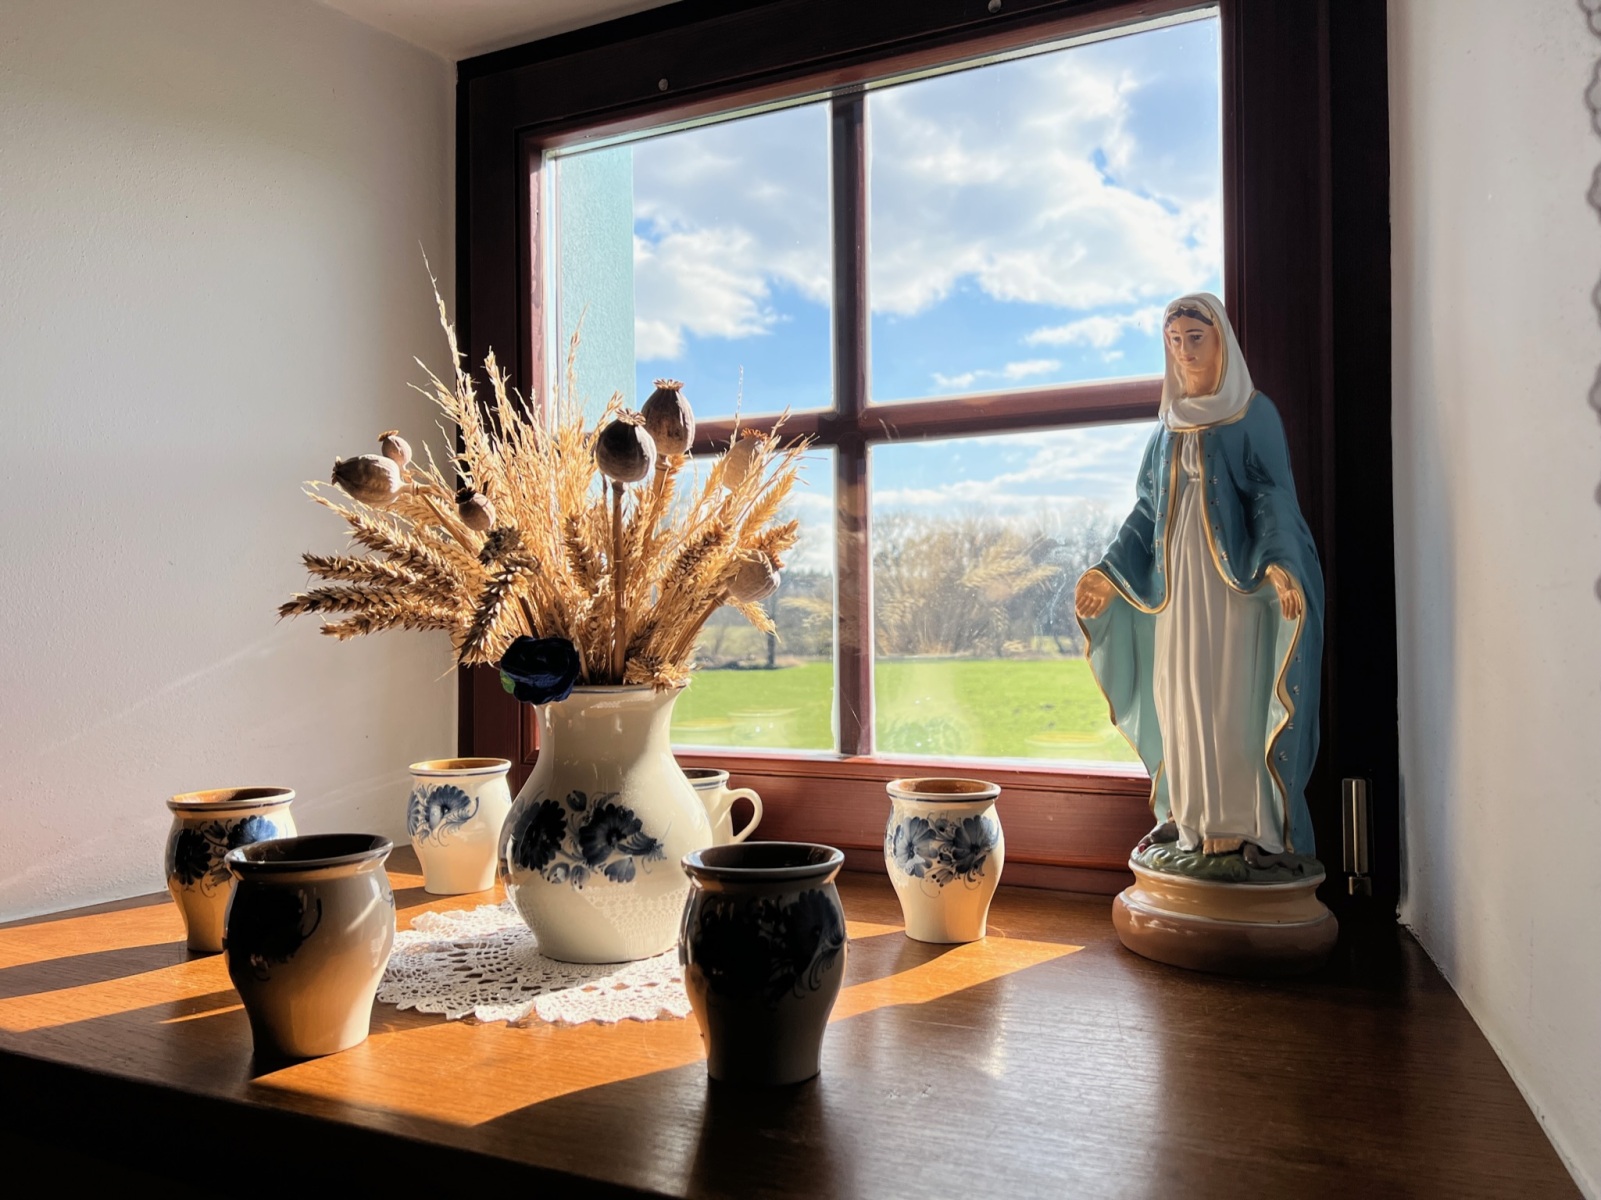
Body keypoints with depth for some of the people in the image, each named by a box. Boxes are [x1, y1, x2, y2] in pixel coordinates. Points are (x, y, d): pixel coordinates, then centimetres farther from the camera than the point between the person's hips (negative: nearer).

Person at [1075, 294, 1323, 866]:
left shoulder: (1254, 414, 1)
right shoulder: (1170, 423, 16)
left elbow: (1272, 496, -9)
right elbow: (1147, 507, 15)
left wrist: (1278, 562, -26)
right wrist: (1109, 570, 7)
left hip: (1235, 577, -5)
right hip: (1176, 580, 5)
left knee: (1239, 698, -6)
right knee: (1184, 698, 5)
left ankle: (1253, 823, 1)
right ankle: (1191, 816, 13)